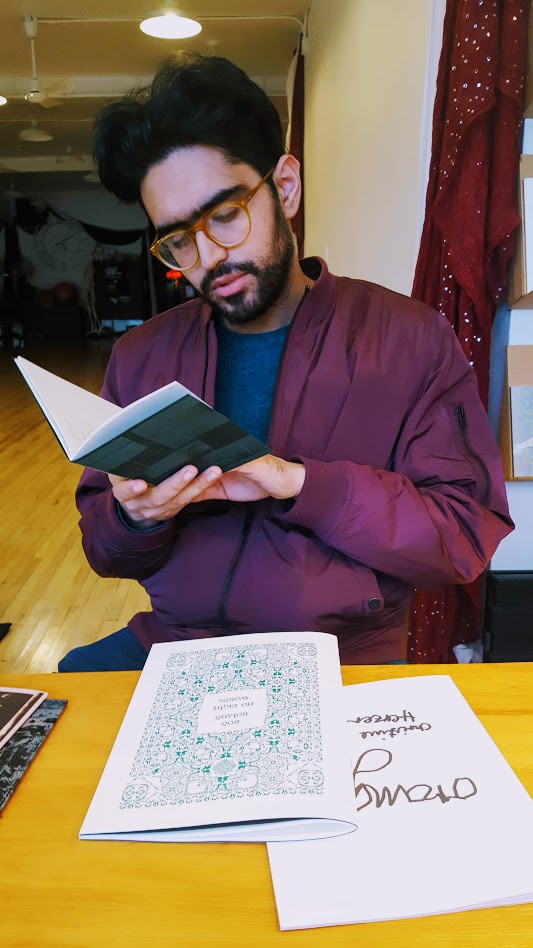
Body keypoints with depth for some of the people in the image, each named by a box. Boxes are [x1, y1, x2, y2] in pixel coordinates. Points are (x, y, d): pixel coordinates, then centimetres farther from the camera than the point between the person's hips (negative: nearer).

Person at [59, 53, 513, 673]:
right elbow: (104, 551, 8)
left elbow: (467, 536, -10)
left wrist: (299, 483, -22)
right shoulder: (140, 357, 4)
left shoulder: (412, 341, -6)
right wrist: (136, 519, -17)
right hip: (173, 644, 2)